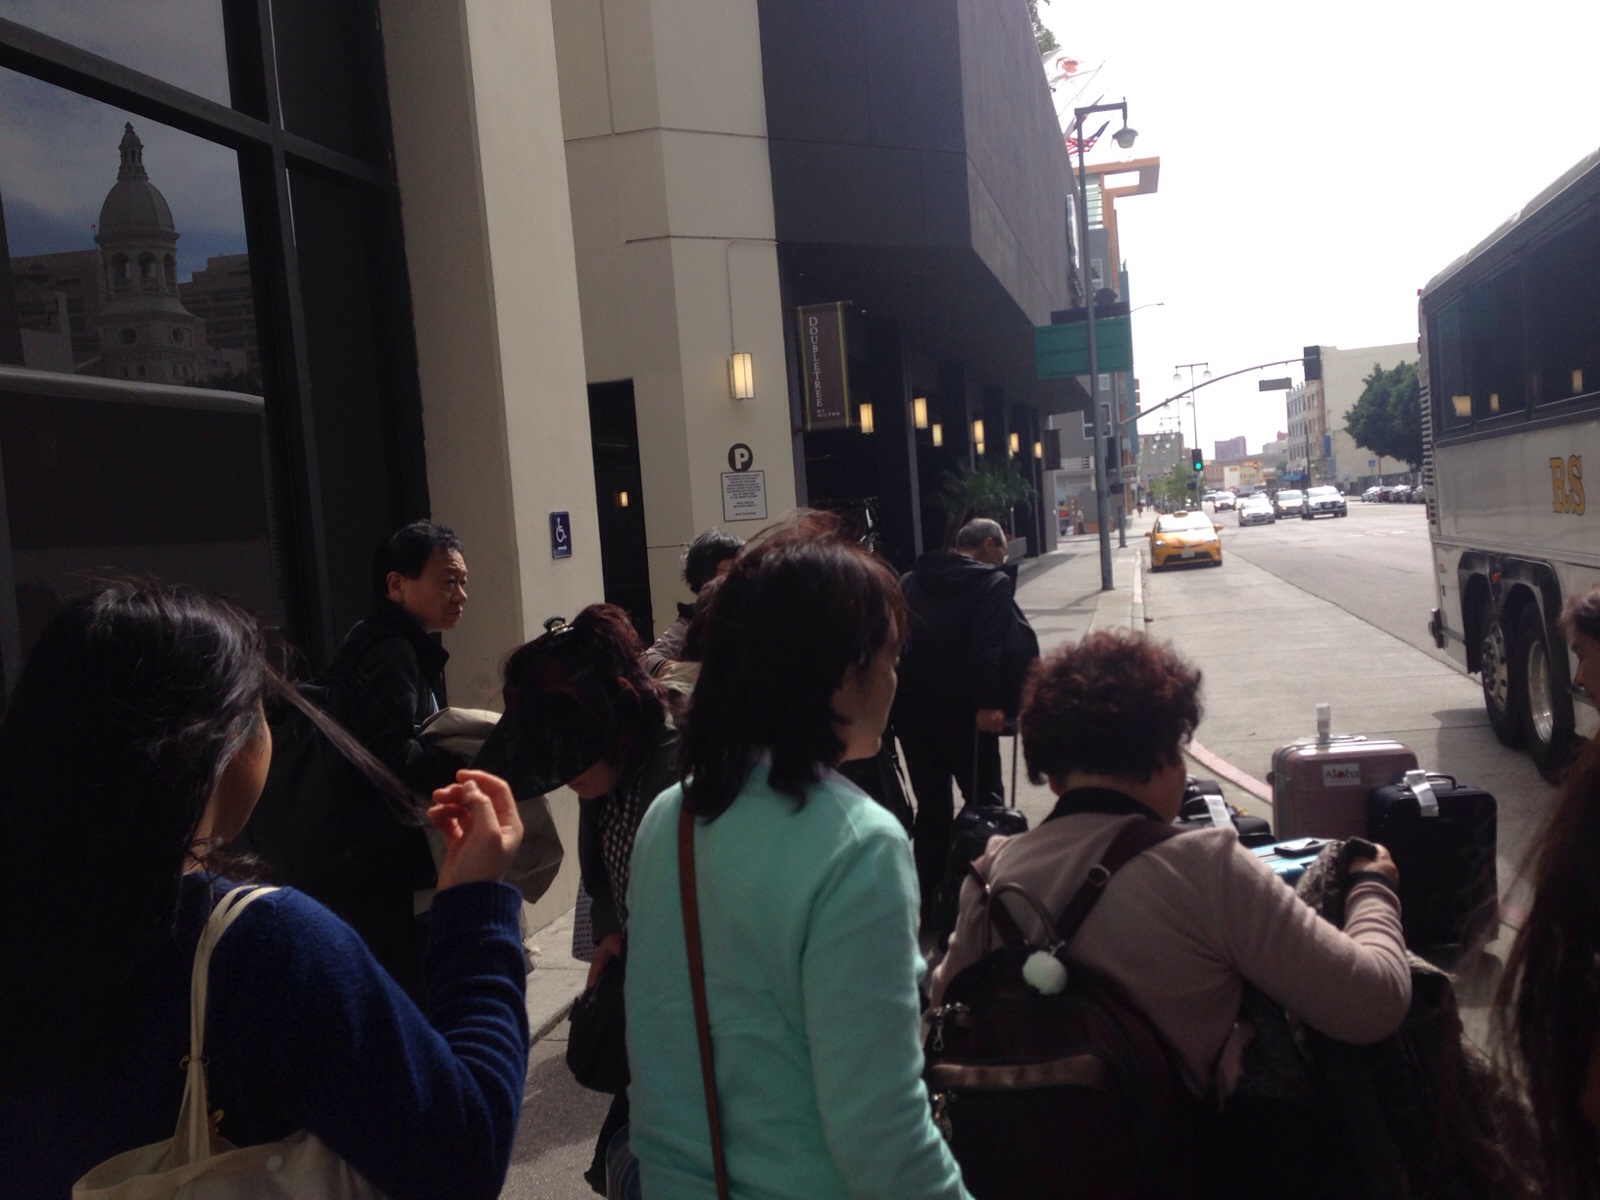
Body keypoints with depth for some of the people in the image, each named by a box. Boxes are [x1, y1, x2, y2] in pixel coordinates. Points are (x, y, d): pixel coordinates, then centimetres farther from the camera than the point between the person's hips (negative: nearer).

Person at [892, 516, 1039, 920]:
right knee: (983, 801, 6)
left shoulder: (910, 581, 14)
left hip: (910, 707, 6)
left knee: (931, 804, 14)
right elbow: (990, 645, -17)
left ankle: (928, 899, 18)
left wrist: (898, 693, 12)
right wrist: (990, 703, -23)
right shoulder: (993, 582, -3)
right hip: (962, 708, -5)